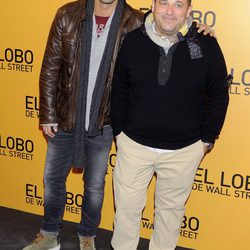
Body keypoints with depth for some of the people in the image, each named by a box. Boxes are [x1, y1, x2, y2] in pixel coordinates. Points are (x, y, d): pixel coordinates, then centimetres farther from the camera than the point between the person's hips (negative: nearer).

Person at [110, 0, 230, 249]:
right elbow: (119, 91, 4)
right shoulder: (132, 41, -6)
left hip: (184, 151, 0)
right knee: (127, 206, 13)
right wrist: (118, 131, 5)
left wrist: (207, 139, 1)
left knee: (171, 208, 17)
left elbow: (219, 95, -1)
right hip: (134, 144, 1)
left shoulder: (206, 44, -10)